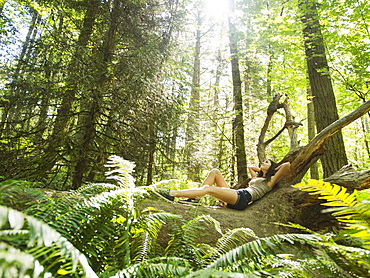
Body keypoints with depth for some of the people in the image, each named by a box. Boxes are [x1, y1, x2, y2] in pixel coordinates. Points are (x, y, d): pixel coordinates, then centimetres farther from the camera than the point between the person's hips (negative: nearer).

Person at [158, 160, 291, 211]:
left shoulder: (271, 180, 11)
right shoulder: (257, 177, 33)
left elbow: (287, 165, -3)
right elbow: (250, 167, 52)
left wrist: (277, 168, 15)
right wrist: (260, 171, 41)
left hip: (243, 198, -8)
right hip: (235, 197, 8)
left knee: (208, 188, -24)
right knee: (215, 172, -1)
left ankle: (172, 194, -25)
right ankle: (193, 197, -9)